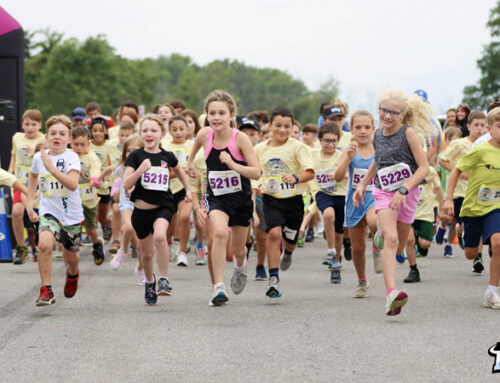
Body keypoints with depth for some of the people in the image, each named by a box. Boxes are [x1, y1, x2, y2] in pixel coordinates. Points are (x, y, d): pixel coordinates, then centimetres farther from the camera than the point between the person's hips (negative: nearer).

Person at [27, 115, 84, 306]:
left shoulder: (71, 157, -15)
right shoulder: (39, 157, -3)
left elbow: (73, 184, -31)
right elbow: (33, 178, 19)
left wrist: (52, 168, -39)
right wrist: (30, 203, 11)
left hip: (71, 214, -1)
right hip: (49, 211, 1)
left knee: (70, 256, 15)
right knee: (44, 244, -27)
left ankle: (73, 274, 53)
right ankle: (46, 290, -17)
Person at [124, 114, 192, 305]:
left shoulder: (167, 157, 2)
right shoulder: (135, 156, -4)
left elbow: (179, 171, 25)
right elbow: (126, 185, -11)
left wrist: (188, 189, 22)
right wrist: (140, 170, -24)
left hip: (163, 206, -1)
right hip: (141, 209, 1)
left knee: (160, 236, -32)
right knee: (147, 253, 11)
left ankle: (164, 279, -20)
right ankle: (149, 281, 41)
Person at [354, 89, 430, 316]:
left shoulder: (408, 133, -10)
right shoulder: (377, 135, 3)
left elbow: (424, 167, -14)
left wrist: (403, 190, -23)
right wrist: (363, 184, 19)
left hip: (408, 194, -1)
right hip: (384, 193, 1)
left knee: (398, 247, 12)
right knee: (391, 240, -22)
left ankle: (383, 234, 51)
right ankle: (391, 294, -33)